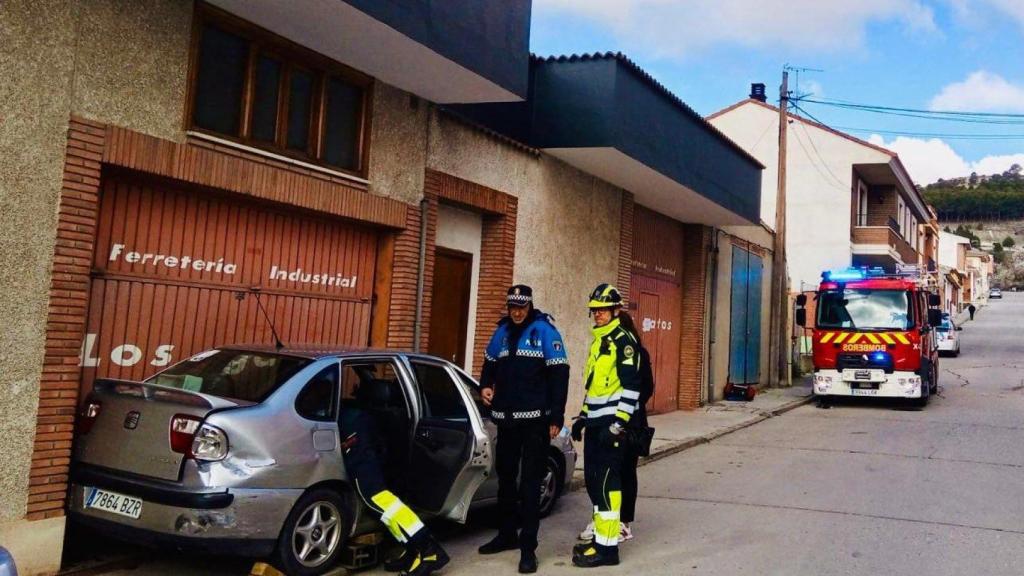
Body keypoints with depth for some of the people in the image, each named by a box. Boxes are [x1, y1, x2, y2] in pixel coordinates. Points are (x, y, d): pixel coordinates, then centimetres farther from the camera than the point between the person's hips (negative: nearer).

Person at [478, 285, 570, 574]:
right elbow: (490, 363, 24)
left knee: (530, 481, -4)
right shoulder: (502, 331, 9)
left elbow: (559, 374, -10)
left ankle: (528, 546, 2)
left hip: (535, 419, -6)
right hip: (507, 418, 6)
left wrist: (556, 417, -12)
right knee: (505, 476, 15)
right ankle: (508, 533, 31)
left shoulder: (545, 331, -8)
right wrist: (485, 386, 3)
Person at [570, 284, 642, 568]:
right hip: (595, 423, 9)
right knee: (592, 480, 13)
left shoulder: (623, 341, -10)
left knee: (606, 482, -7)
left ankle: (607, 547, -1)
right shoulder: (597, 341, 18)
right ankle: (601, 535, 25)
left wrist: (618, 424, -20)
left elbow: (631, 387, -17)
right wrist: (583, 417, 23)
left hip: (611, 424, -9)